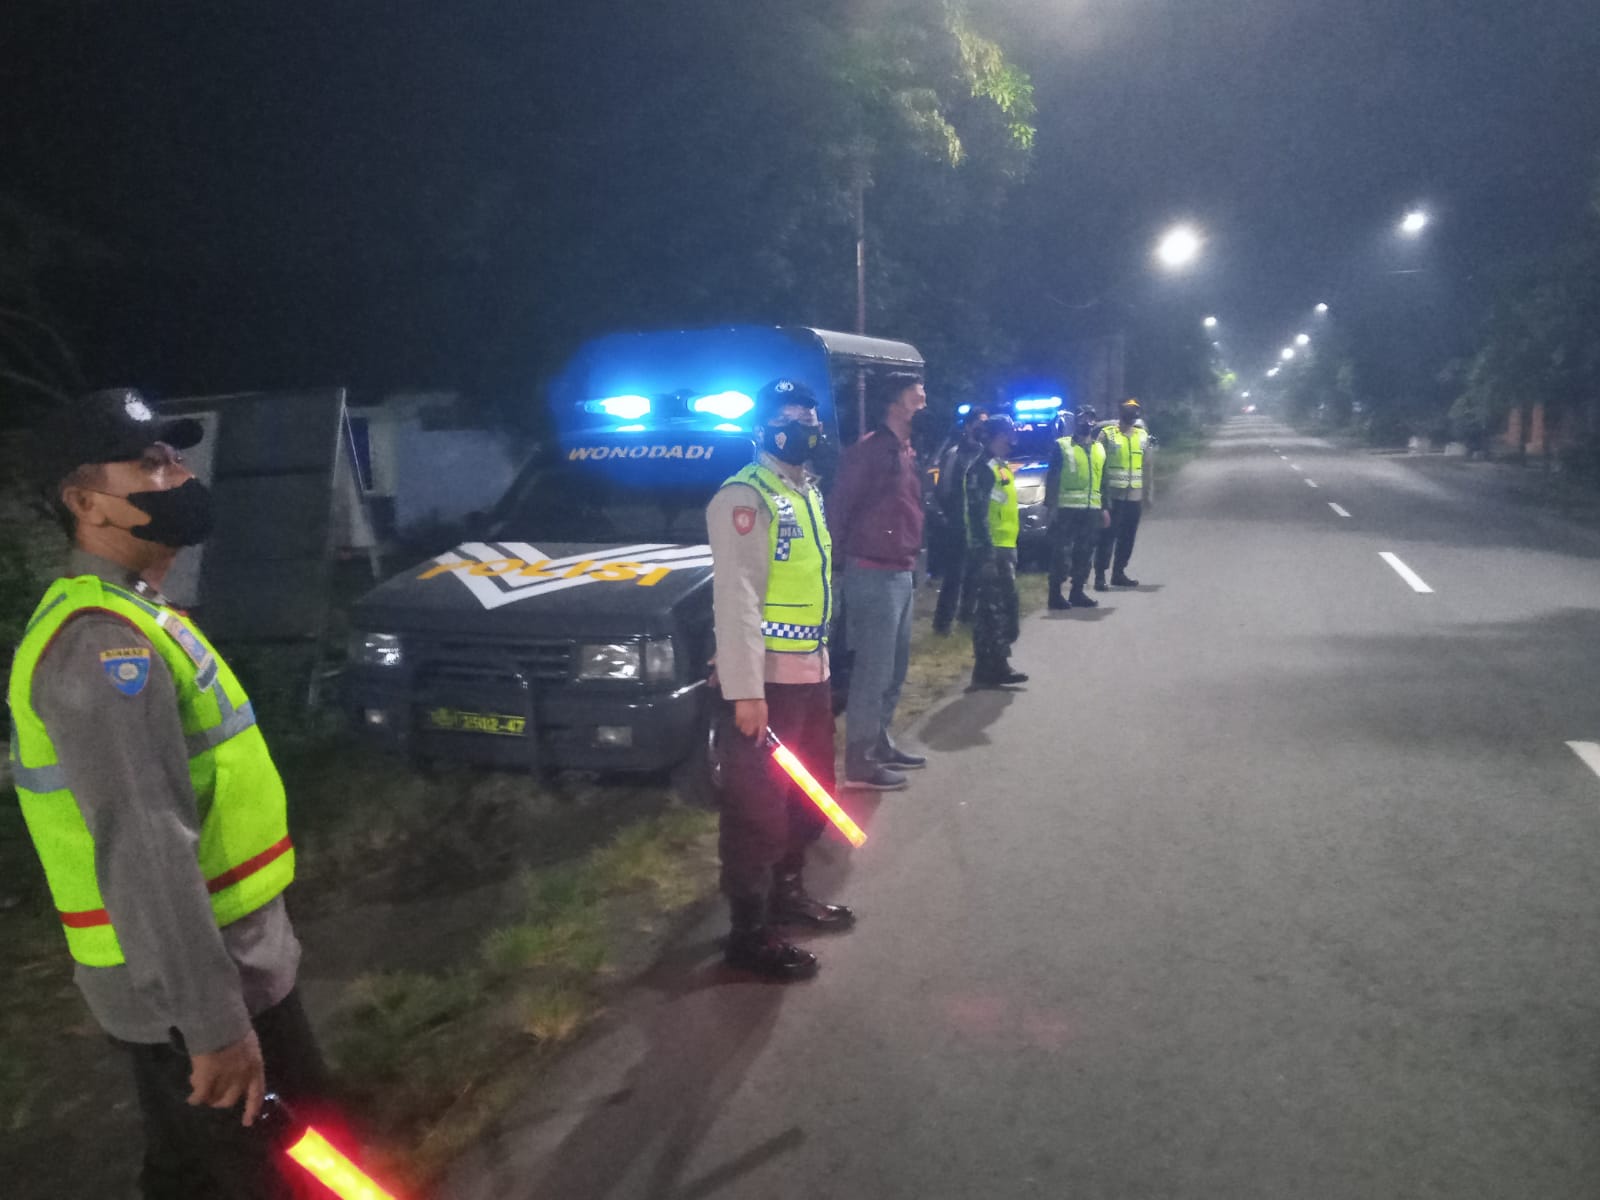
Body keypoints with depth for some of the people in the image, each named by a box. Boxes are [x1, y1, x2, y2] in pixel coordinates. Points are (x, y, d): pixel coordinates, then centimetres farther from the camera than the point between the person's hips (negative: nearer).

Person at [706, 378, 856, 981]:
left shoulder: (807, 491, 15)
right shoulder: (744, 497, -15)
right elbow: (736, 598, -22)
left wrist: (820, 661, 20)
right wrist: (745, 690, -26)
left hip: (810, 674, 9)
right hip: (765, 682, -9)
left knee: (808, 796, 21)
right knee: (757, 809, 1)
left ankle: (787, 892, 40)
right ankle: (749, 934, 13)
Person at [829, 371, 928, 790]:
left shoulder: (909, 452, 14)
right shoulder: (869, 450, -14)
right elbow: (838, 509, -15)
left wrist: (913, 553, 15)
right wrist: (848, 557, -9)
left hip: (901, 573, 9)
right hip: (875, 575, -9)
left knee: (895, 668, 17)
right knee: (874, 671, -5)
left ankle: (880, 743, 30)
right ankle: (860, 763, 3)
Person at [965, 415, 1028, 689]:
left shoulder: (1000, 467, 18)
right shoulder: (983, 469, -13)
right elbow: (978, 515, -20)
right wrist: (985, 554, -24)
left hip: (1004, 546, 10)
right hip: (992, 549, -10)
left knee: (1004, 606, 13)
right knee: (993, 608, -7)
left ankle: (996, 664, 21)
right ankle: (988, 668, -1)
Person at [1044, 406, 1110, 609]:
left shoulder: (1100, 449, 17)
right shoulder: (1061, 446, 0)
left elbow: (1104, 481, 19)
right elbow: (1052, 478, -3)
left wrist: (1105, 509, 14)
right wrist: (1051, 506, -10)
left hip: (1092, 509, 5)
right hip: (1067, 508, -5)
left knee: (1084, 554, 9)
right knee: (1062, 553, -6)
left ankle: (1077, 592, 18)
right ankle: (1055, 594, 0)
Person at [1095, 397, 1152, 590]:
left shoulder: (1142, 435, 12)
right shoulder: (1107, 434, -3)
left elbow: (1146, 466, 15)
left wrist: (1146, 494, 10)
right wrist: (1103, 498, -10)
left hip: (1135, 496, 5)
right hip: (1114, 495, -5)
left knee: (1128, 538, 10)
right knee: (1107, 537, -5)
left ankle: (1119, 573, 21)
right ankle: (1100, 576, -2)